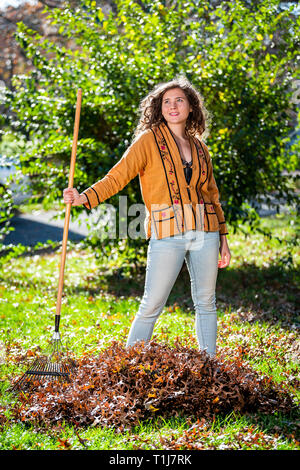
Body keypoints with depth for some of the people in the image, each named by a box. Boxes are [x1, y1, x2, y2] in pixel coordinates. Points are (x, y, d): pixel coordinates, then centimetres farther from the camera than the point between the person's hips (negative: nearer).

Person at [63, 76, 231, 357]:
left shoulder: (198, 146, 14)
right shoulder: (148, 140, 1)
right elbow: (117, 177, -6)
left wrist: (222, 238, 16)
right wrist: (84, 198, -20)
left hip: (205, 233, 5)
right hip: (167, 235, -4)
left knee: (206, 304, 10)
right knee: (151, 306, -6)